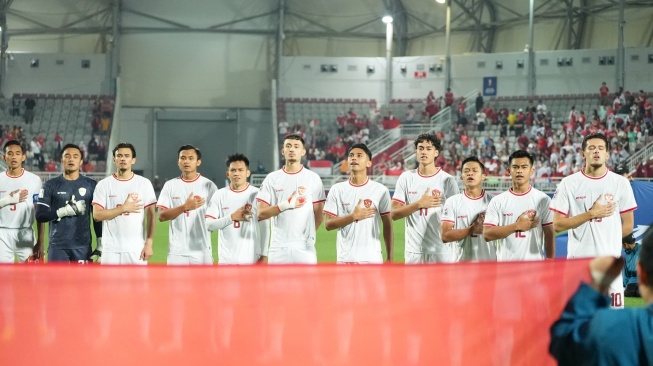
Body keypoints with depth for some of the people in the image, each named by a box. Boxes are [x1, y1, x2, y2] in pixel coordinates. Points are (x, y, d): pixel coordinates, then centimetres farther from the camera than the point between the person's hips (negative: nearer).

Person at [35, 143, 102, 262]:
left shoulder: (91, 185, 6)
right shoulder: (51, 185, 4)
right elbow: (40, 215, -2)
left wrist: (100, 244, 2)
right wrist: (66, 210, -14)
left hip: (83, 247, 0)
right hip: (57, 247, 0)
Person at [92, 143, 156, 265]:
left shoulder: (144, 183, 4)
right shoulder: (104, 184, 3)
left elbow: (150, 216, 3)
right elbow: (97, 215, -4)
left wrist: (149, 244, -4)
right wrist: (123, 209, -15)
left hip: (136, 249, 0)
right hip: (111, 249, 0)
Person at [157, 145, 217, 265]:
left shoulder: (209, 186, 3)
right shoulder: (170, 185, 5)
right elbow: (162, 216, -4)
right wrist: (185, 207, -17)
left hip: (202, 251, -1)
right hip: (177, 251, 1)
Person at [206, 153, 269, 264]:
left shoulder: (257, 194, 0)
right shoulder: (219, 195, 4)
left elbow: (264, 228, 1)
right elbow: (209, 224, -3)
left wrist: (263, 255, -5)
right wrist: (232, 217, -16)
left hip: (251, 259, -1)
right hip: (226, 259, 1)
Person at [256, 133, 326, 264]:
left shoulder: (313, 178, 5)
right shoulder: (272, 178, 6)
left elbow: (318, 215, 7)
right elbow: (261, 213, -1)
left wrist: (307, 237, 4)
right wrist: (285, 205, -14)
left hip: (305, 248, -1)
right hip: (278, 248, 1)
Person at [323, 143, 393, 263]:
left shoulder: (380, 190, 2)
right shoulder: (337, 190, 5)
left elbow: (387, 226, 5)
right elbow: (328, 224, 1)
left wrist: (390, 258, 1)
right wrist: (353, 216, -14)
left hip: (372, 258, -1)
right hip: (345, 258, 1)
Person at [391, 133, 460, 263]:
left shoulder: (448, 180, 0)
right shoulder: (406, 178, 5)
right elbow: (394, 214, -1)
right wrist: (419, 204, -17)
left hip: (441, 251, -2)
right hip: (414, 251, 2)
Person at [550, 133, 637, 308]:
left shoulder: (620, 183, 5)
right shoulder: (568, 183, 1)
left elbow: (628, 226, 10)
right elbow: (558, 224, -4)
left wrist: (605, 240, 6)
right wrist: (591, 214, -11)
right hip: (578, 260, -1)